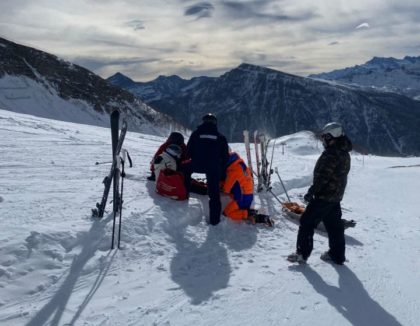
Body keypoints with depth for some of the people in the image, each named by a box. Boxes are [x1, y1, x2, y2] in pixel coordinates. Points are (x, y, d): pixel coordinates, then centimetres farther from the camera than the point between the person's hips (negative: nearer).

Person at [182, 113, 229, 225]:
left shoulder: (196, 133, 10)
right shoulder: (221, 137, 12)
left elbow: (189, 151, 10)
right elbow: (225, 156, 12)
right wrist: (223, 173, 19)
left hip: (198, 164, 0)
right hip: (214, 168, 1)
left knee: (185, 168, 32)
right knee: (214, 193, 6)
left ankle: (184, 192, 27)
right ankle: (214, 219, 5)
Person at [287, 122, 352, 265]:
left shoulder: (331, 153, -20)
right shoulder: (344, 153, 11)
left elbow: (322, 177, -24)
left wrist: (311, 192, -18)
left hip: (324, 196, -10)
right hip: (336, 197, 10)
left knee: (307, 222, -2)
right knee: (334, 225, 16)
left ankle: (302, 253, 1)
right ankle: (337, 255, 23)